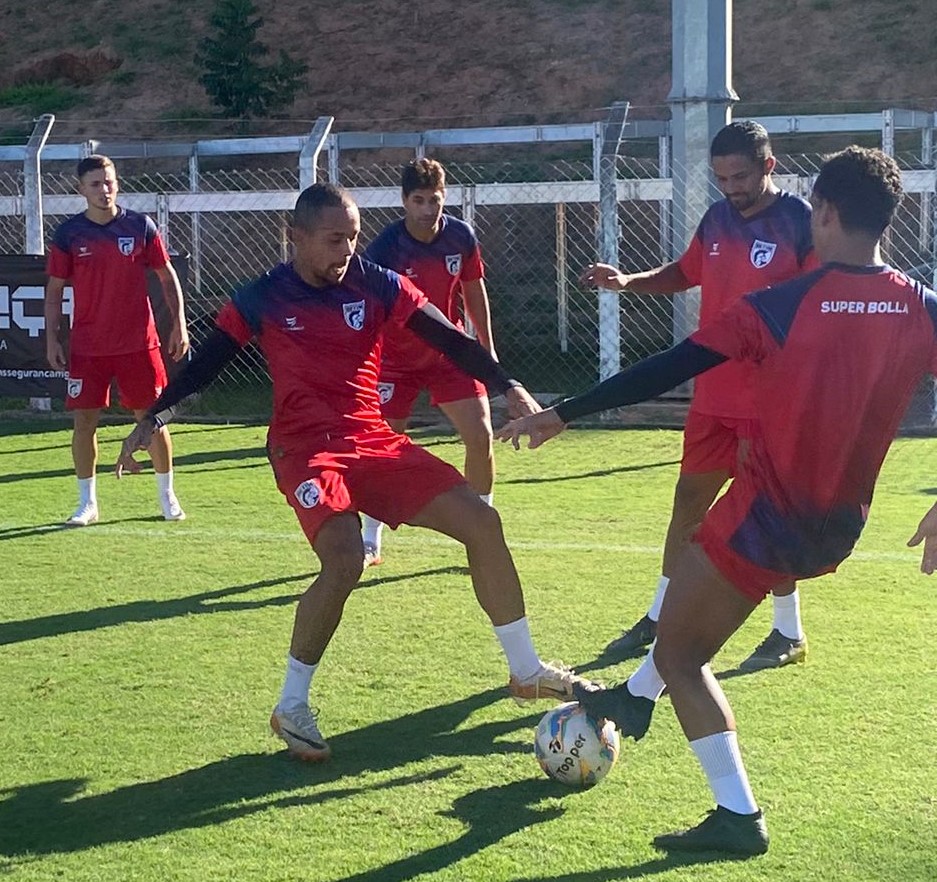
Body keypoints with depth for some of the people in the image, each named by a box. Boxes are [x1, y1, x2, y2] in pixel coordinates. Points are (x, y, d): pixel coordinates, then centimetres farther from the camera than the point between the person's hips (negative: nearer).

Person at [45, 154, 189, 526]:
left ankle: (167, 495, 19)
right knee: (84, 419, 1)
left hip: (138, 342, 0)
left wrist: (179, 323, 0)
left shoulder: (140, 226, 0)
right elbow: (54, 289, 6)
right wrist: (52, 339, 0)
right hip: (87, 347, 0)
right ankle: (87, 502, 13)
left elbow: (167, 276, 7)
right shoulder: (69, 234, 0)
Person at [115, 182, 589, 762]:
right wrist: (152, 420, 0)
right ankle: (292, 708, -10)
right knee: (344, 561, -29)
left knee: (482, 521, -6)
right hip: (305, 450, -4)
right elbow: (205, 365, 5)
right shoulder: (263, 299, -2)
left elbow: (450, 340, 2)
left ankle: (527, 672, 11)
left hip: (376, 442, 4)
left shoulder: (377, 286, 3)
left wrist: (508, 388, -8)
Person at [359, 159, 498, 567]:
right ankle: (370, 542, 13)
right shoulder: (384, 249, -22)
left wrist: (487, 349, 9)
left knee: (480, 437, -8)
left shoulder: (461, 237, -10)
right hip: (396, 359, -2)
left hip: (450, 353, 3)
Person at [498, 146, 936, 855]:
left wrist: (563, 415, -5)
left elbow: (665, 371, -13)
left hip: (765, 518, -6)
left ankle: (738, 816, 2)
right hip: (840, 532, 6)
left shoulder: (777, 308, -14)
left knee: (679, 653, 11)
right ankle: (637, 697, 46)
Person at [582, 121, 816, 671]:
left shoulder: (799, 222, -11)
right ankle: (661, 618, 26)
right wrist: (629, 281, 8)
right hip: (713, 393, 7)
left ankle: (790, 634, 15)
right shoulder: (717, 218, 8)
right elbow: (686, 274, 22)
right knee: (689, 500, 13)